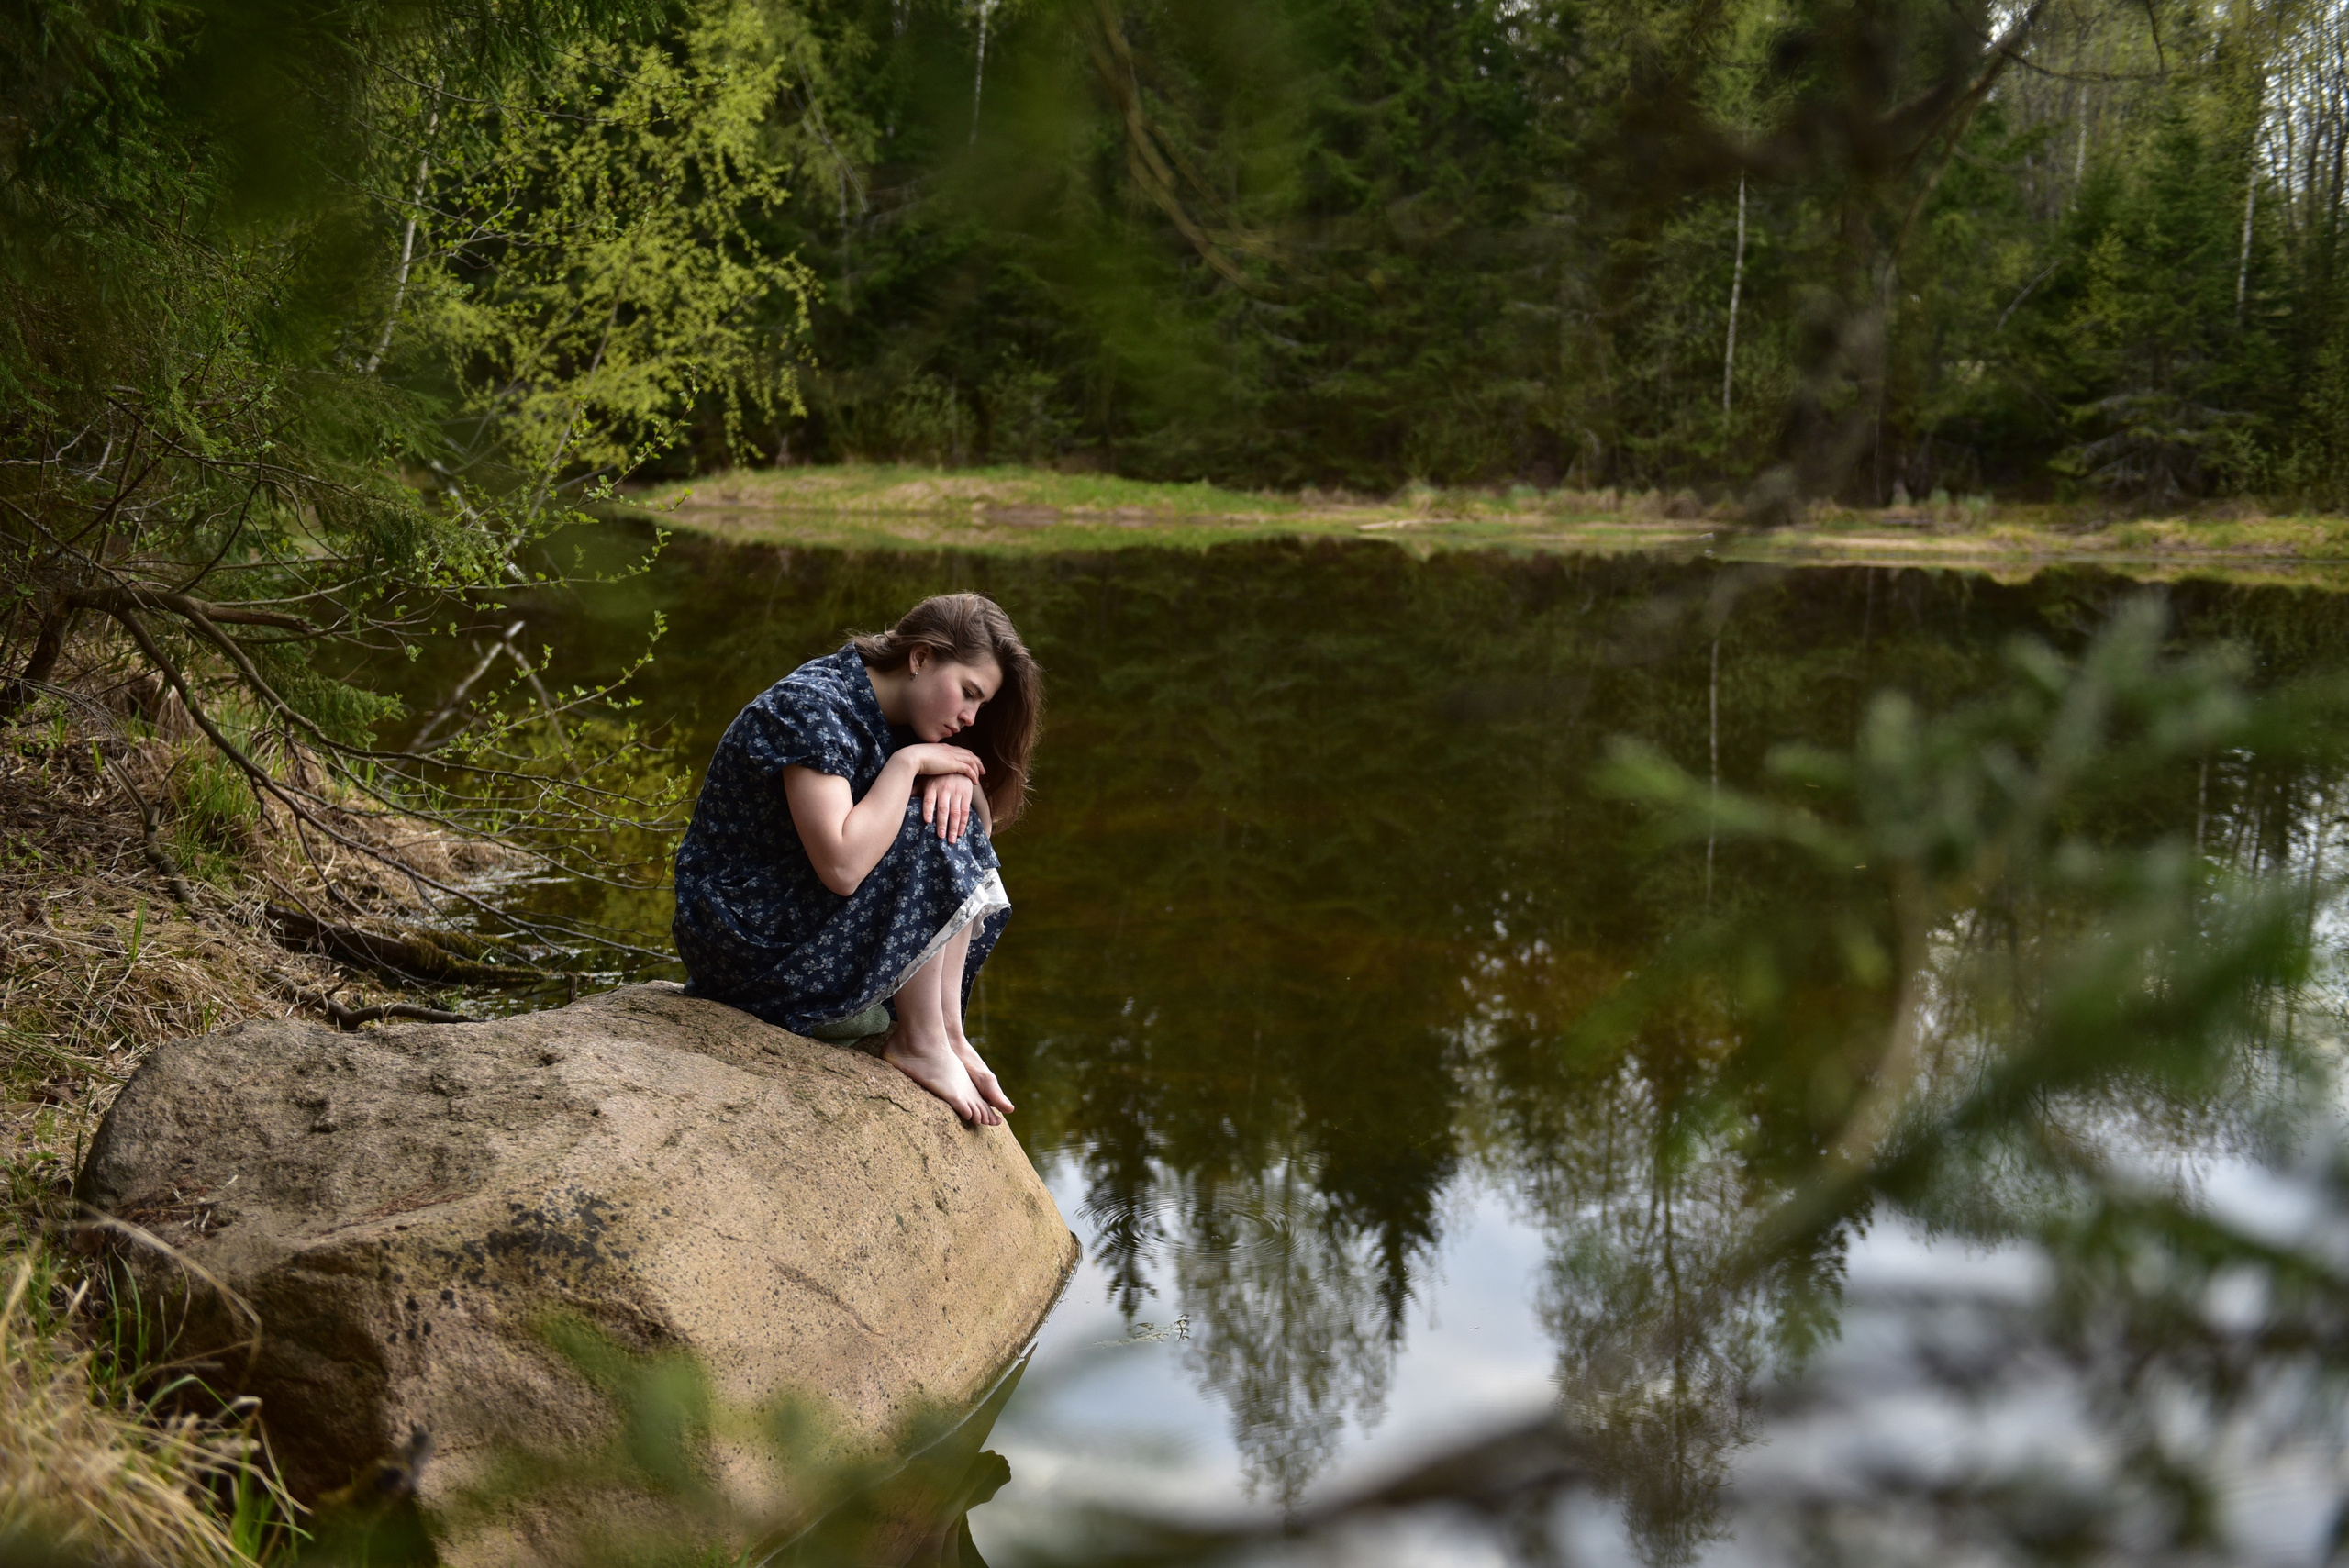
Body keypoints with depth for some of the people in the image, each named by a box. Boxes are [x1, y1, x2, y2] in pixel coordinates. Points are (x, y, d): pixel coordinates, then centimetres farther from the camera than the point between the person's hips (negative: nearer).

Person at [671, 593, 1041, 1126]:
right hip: (745, 942, -9)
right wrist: (909, 763, -23)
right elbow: (842, 866, -34)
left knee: (954, 818, 0)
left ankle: (949, 1033, -6)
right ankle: (919, 1042, -12)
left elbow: (983, 820, 9)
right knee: (920, 832, -22)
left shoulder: (891, 716, 5)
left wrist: (954, 776, -13)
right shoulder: (811, 707, -23)